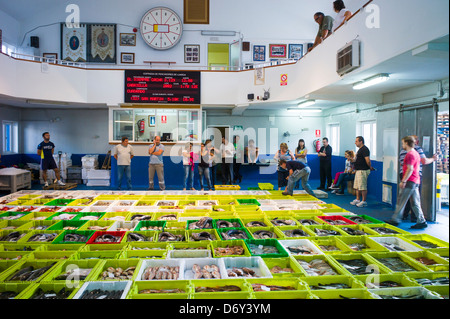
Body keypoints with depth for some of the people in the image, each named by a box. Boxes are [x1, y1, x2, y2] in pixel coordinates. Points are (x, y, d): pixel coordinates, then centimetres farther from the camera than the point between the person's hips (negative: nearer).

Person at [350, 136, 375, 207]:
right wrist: (353, 160, 15)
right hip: (358, 170, 11)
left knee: (363, 187, -6)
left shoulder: (364, 149, -16)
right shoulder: (360, 149, 17)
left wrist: (370, 167, -9)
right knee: (357, 187, 15)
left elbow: (367, 160, -21)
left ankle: (364, 202, 0)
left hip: (363, 171, -11)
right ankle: (357, 200, 23)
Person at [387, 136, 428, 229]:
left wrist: (403, 181, -20)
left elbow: (410, 169, -21)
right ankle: (421, 221, 11)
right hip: (415, 181, 10)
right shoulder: (416, 153, 17)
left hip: (410, 182, -10)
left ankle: (395, 220, 4)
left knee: (401, 201, -2)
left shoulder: (410, 154, -14)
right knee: (415, 203, 10)